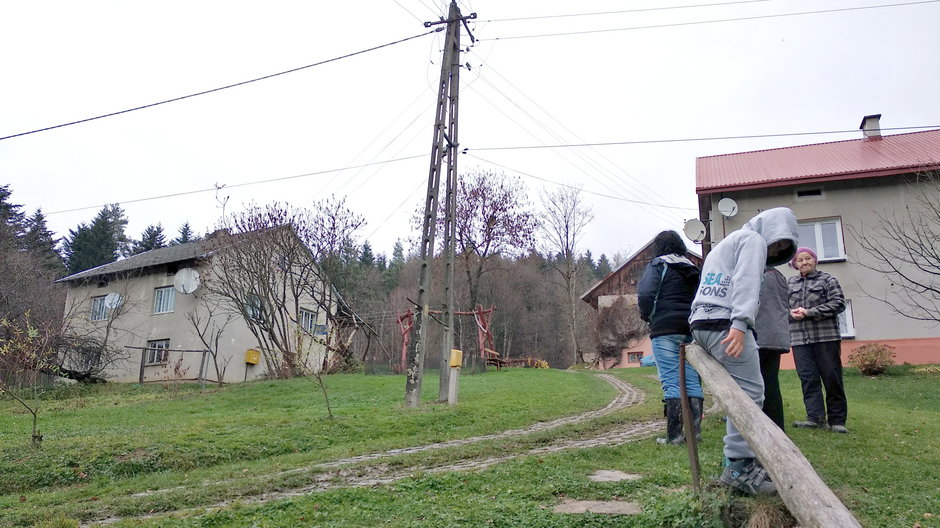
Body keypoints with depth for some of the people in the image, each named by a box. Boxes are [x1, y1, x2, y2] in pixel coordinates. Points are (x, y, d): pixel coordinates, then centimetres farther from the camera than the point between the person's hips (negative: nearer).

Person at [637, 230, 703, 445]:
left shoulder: (658, 265, 0)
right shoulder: (693, 269, 19)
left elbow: (645, 295, -13)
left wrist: (647, 316, 3)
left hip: (665, 328, -6)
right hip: (691, 329, 6)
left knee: (671, 381, -7)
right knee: (692, 380, 7)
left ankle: (674, 435, -8)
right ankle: (694, 431, 8)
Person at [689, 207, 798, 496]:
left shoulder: (727, 242, 34)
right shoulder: (753, 239, 5)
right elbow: (746, 282, -12)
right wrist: (740, 324, -23)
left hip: (701, 323, 10)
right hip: (724, 323, -10)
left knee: (740, 392, 10)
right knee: (749, 392, -10)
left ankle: (741, 459, 11)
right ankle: (739, 467, -13)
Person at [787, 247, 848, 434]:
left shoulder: (827, 279, 4)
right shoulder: (789, 283, 15)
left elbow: (838, 303, -6)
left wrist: (809, 312, -12)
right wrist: (791, 312, -8)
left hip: (826, 336, -3)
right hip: (800, 339, 3)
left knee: (832, 379, 0)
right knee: (808, 379, -1)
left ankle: (837, 420, 8)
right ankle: (815, 418, 1)